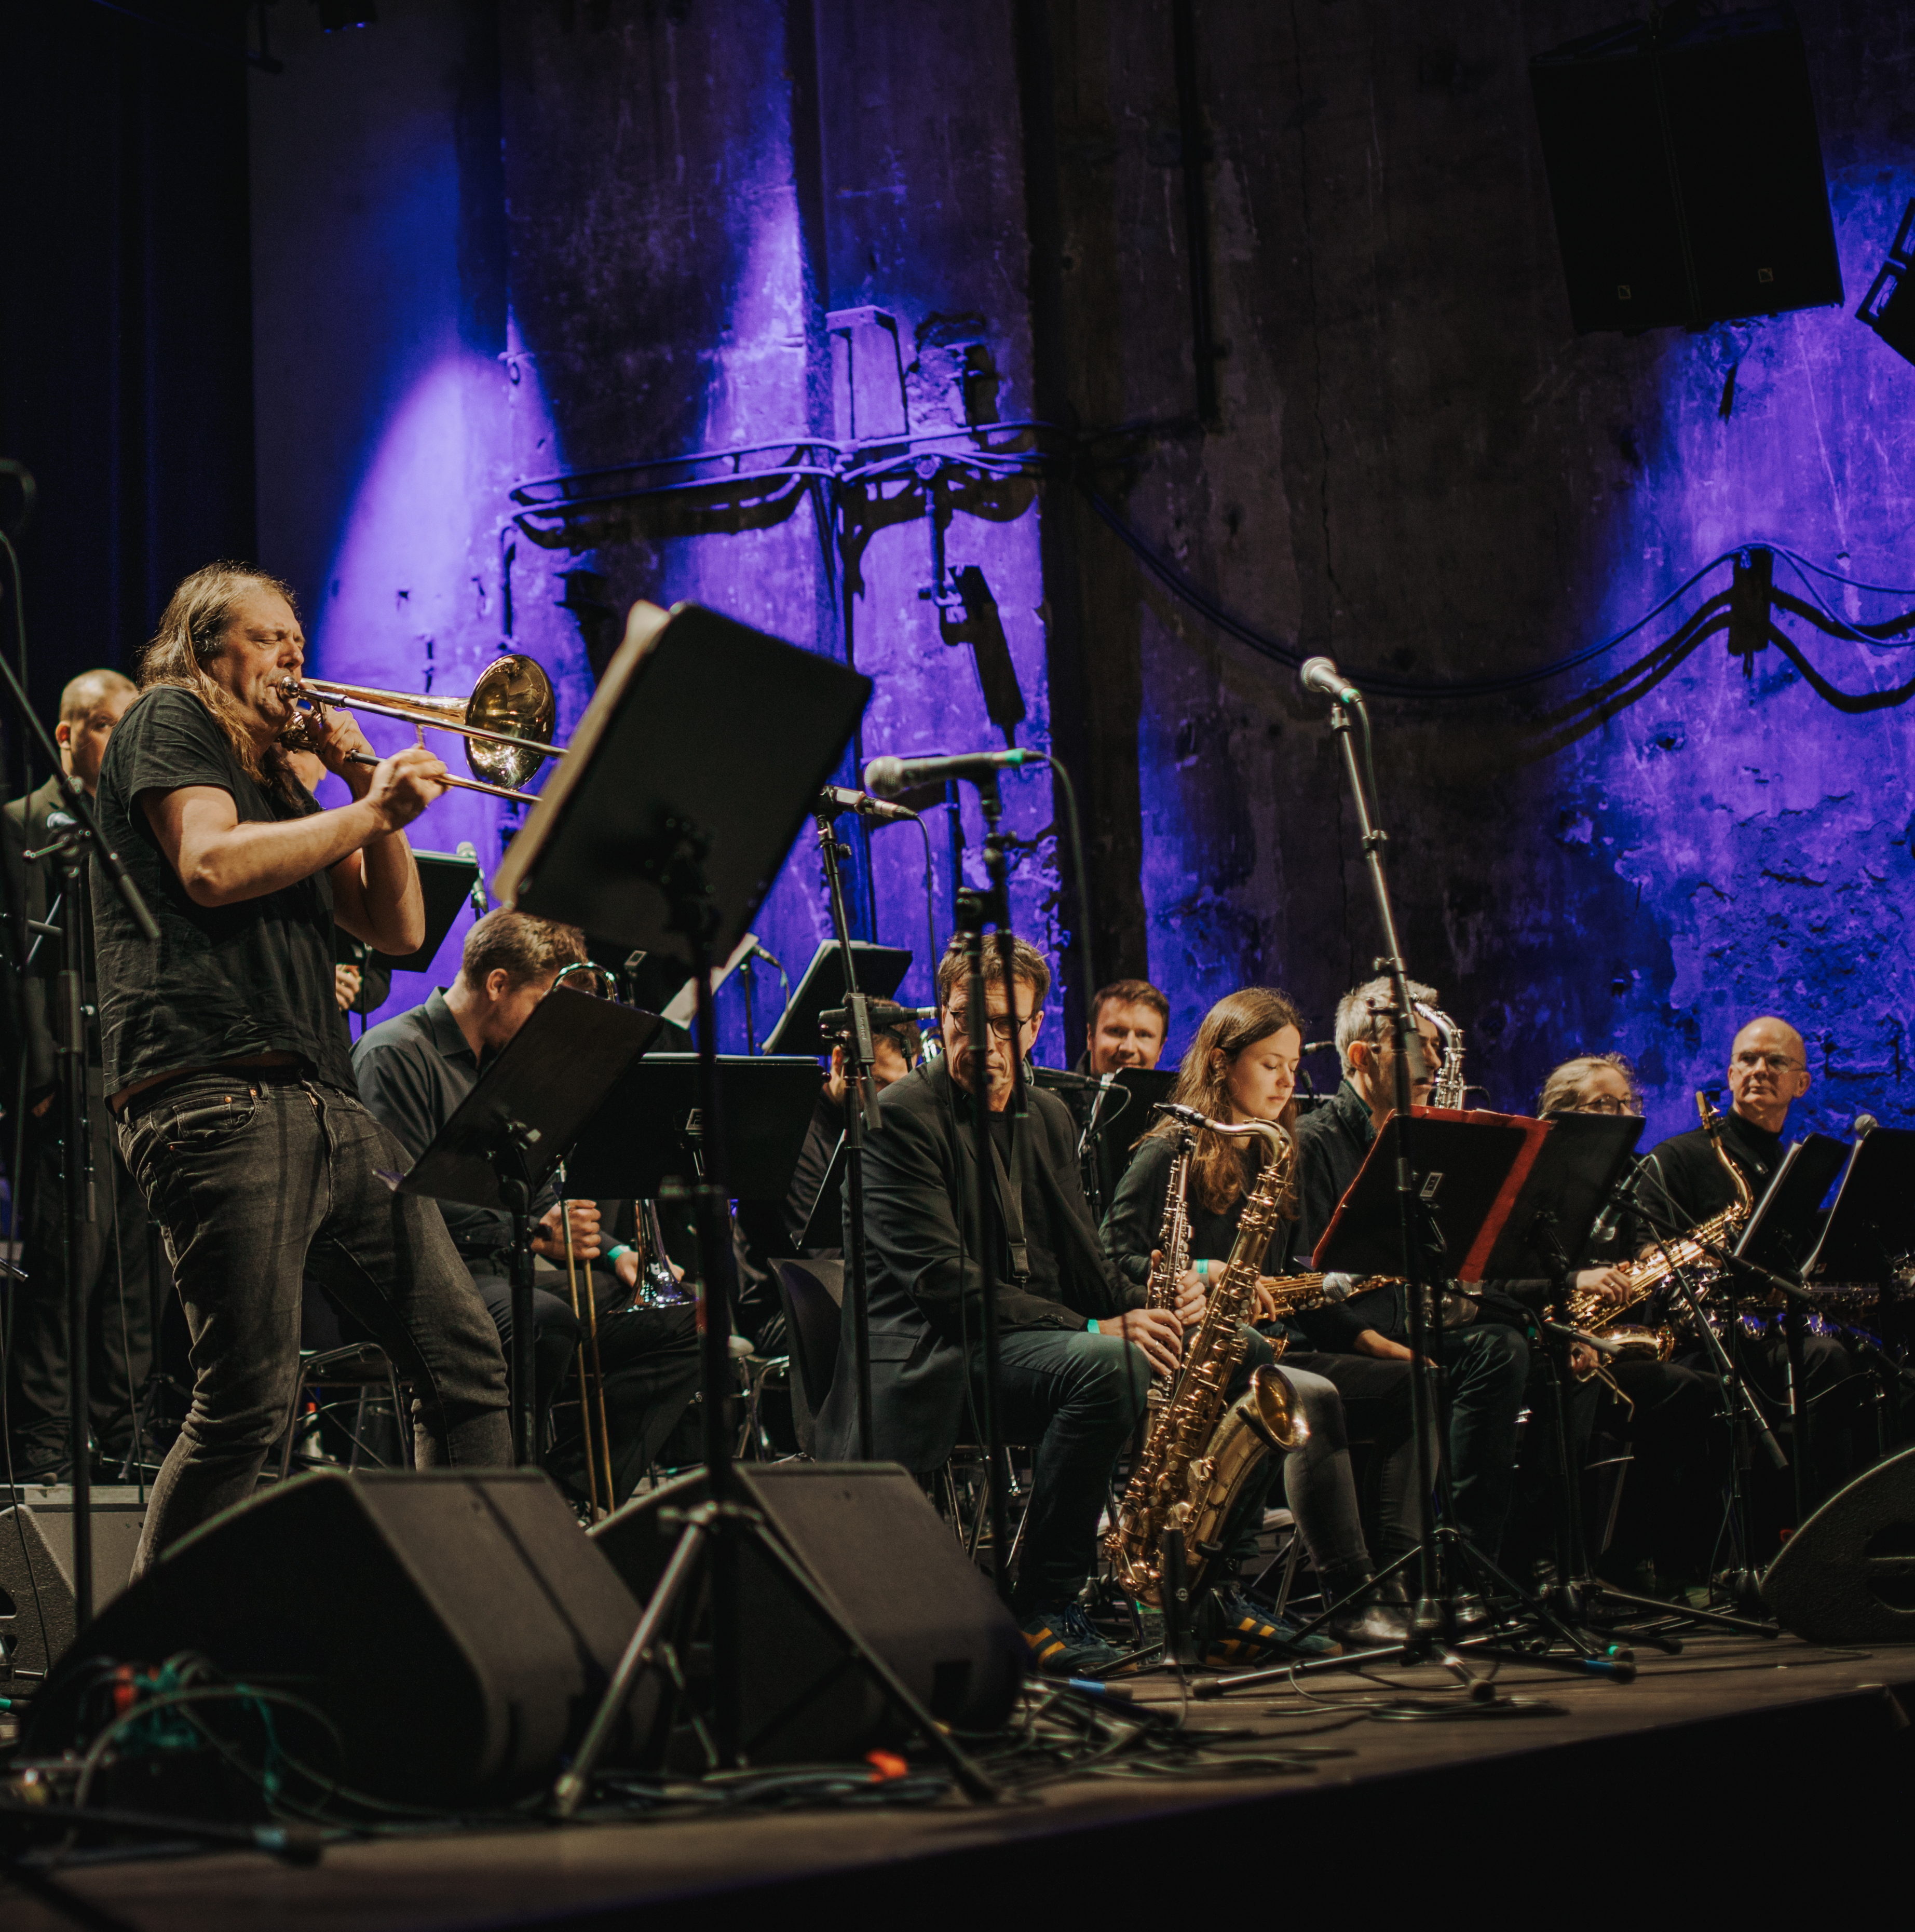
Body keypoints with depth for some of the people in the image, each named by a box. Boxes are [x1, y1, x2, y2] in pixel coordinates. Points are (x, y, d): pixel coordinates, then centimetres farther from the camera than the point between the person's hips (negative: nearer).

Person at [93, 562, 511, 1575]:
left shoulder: (280, 781, 30)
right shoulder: (168, 720, 8)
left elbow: (399, 929, 24)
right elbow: (210, 866, -11)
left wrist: (368, 792, 13)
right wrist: (370, 811, -6)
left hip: (325, 1107, 8)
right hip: (216, 1099, -8)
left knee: (463, 1359, 1)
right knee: (247, 1402, -14)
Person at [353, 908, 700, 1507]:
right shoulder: (397, 1054, -8)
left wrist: (612, 1253, 8)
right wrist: (531, 1235, -27)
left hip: (509, 1275, 9)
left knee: (680, 1321, -3)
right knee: (545, 1321, -38)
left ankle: (571, 1497, -11)